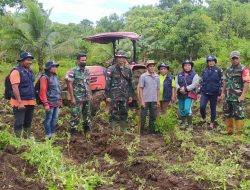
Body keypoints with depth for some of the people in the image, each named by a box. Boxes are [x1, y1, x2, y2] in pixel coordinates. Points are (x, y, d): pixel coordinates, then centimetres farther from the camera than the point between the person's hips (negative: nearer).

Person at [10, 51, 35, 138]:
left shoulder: (29, 71, 12)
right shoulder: (16, 71, -12)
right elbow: (15, 88, -19)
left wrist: (33, 99, 16)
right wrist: (20, 103, -23)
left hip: (30, 102, 8)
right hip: (20, 103, -8)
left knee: (28, 123, 14)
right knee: (19, 124, -3)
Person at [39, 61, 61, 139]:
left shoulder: (56, 77, 16)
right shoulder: (44, 78, -10)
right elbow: (43, 91, -14)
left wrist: (60, 100, 18)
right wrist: (46, 104, -17)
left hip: (57, 103, 8)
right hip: (50, 103, -8)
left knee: (55, 119, 13)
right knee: (48, 119, 0)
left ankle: (53, 134, 23)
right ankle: (48, 136, 8)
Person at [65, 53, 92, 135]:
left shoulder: (87, 71, 9)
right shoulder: (73, 71, -10)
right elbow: (70, 85, -12)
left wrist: (90, 95, 12)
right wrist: (72, 98, -16)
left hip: (86, 98, 7)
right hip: (77, 99, -6)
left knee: (87, 115, 14)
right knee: (75, 116, -4)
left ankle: (87, 131, 27)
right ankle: (72, 133, 6)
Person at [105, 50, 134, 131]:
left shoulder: (128, 70, 10)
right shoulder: (111, 69, -3)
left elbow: (131, 84, 14)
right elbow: (107, 84, -6)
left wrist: (131, 95, 10)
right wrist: (107, 96, -11)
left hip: (125, 97, 4)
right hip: (114, 97, -4)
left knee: (124, 114, 11)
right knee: (114, 115, 0)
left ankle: (124, 129, 21)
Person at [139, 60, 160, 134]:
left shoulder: (157, 76, 8)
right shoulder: (143, 76, -5)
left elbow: (158, 89, 12)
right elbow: (140, 89, -6)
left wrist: (158, 100, 8)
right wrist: (142, 101, -11)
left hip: (154, 100, 4)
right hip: (145, 100, -4)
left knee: (153, 117, 12)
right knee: (143, 118, 2)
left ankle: (151, 132, 24)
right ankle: (141, 132, 13)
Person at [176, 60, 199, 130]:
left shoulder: (194, 74, -2)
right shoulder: (179, 74, 12)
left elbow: (194, 84, -13)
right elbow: (176, 83, 5)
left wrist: (185, 89, -20)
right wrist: (179, 89, -15)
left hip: (189, 95, -5)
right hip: (180, 95, 5)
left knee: (187, 109, -18)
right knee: (181, 110, 11)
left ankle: (190, 124, -5)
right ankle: (183, 123, 27)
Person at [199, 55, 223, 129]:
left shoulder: (219, 70, -3)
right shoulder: (204, 70, 8)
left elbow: (221, 82, -3)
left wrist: (220, 94, -6)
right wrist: (200, 92, 11)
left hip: (214, 93, -2)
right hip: (204, 92, 2)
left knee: (213, 108, 5)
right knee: (202, 106, -12)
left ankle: (212, 123, 18)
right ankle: (203, 118, 15)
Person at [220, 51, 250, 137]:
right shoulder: (228, 69, 13)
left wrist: (243, 95, -21)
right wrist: (223, 92, 15)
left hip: (237, 97, -7)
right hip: (228, 96, 7)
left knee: (238, 114, -4)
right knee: (227, 113, 14)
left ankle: (239, 133, 3)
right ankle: (229, 130, 27)